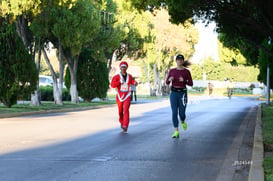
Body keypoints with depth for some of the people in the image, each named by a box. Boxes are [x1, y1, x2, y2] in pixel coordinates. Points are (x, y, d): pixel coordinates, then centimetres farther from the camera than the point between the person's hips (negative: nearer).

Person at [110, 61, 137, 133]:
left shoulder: (129, 76, 4)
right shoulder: (117, 76, -6)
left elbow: (132, 81, 25)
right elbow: (112, 85, -17)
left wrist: (135, 83, 2)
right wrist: (120, 82, -28)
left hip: (127, 96, 0)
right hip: (119, 96, 0)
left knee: (126, 110, -15)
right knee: (120, 111, 12)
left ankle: (125, 126, -22)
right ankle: (122, 122, 40)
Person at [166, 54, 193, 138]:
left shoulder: (187, 71, 1)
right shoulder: (172, 71, 6)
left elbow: (191, 84, 0)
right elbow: (167, 82, 8)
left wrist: (184, 81, -18)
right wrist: (170, 79, -15)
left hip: (182, 93, -1)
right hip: (174, 93, 1)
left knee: (182, 113, -2)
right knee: (174, 112, -7)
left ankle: (182, 122, 35)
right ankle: (176, 131, -3)